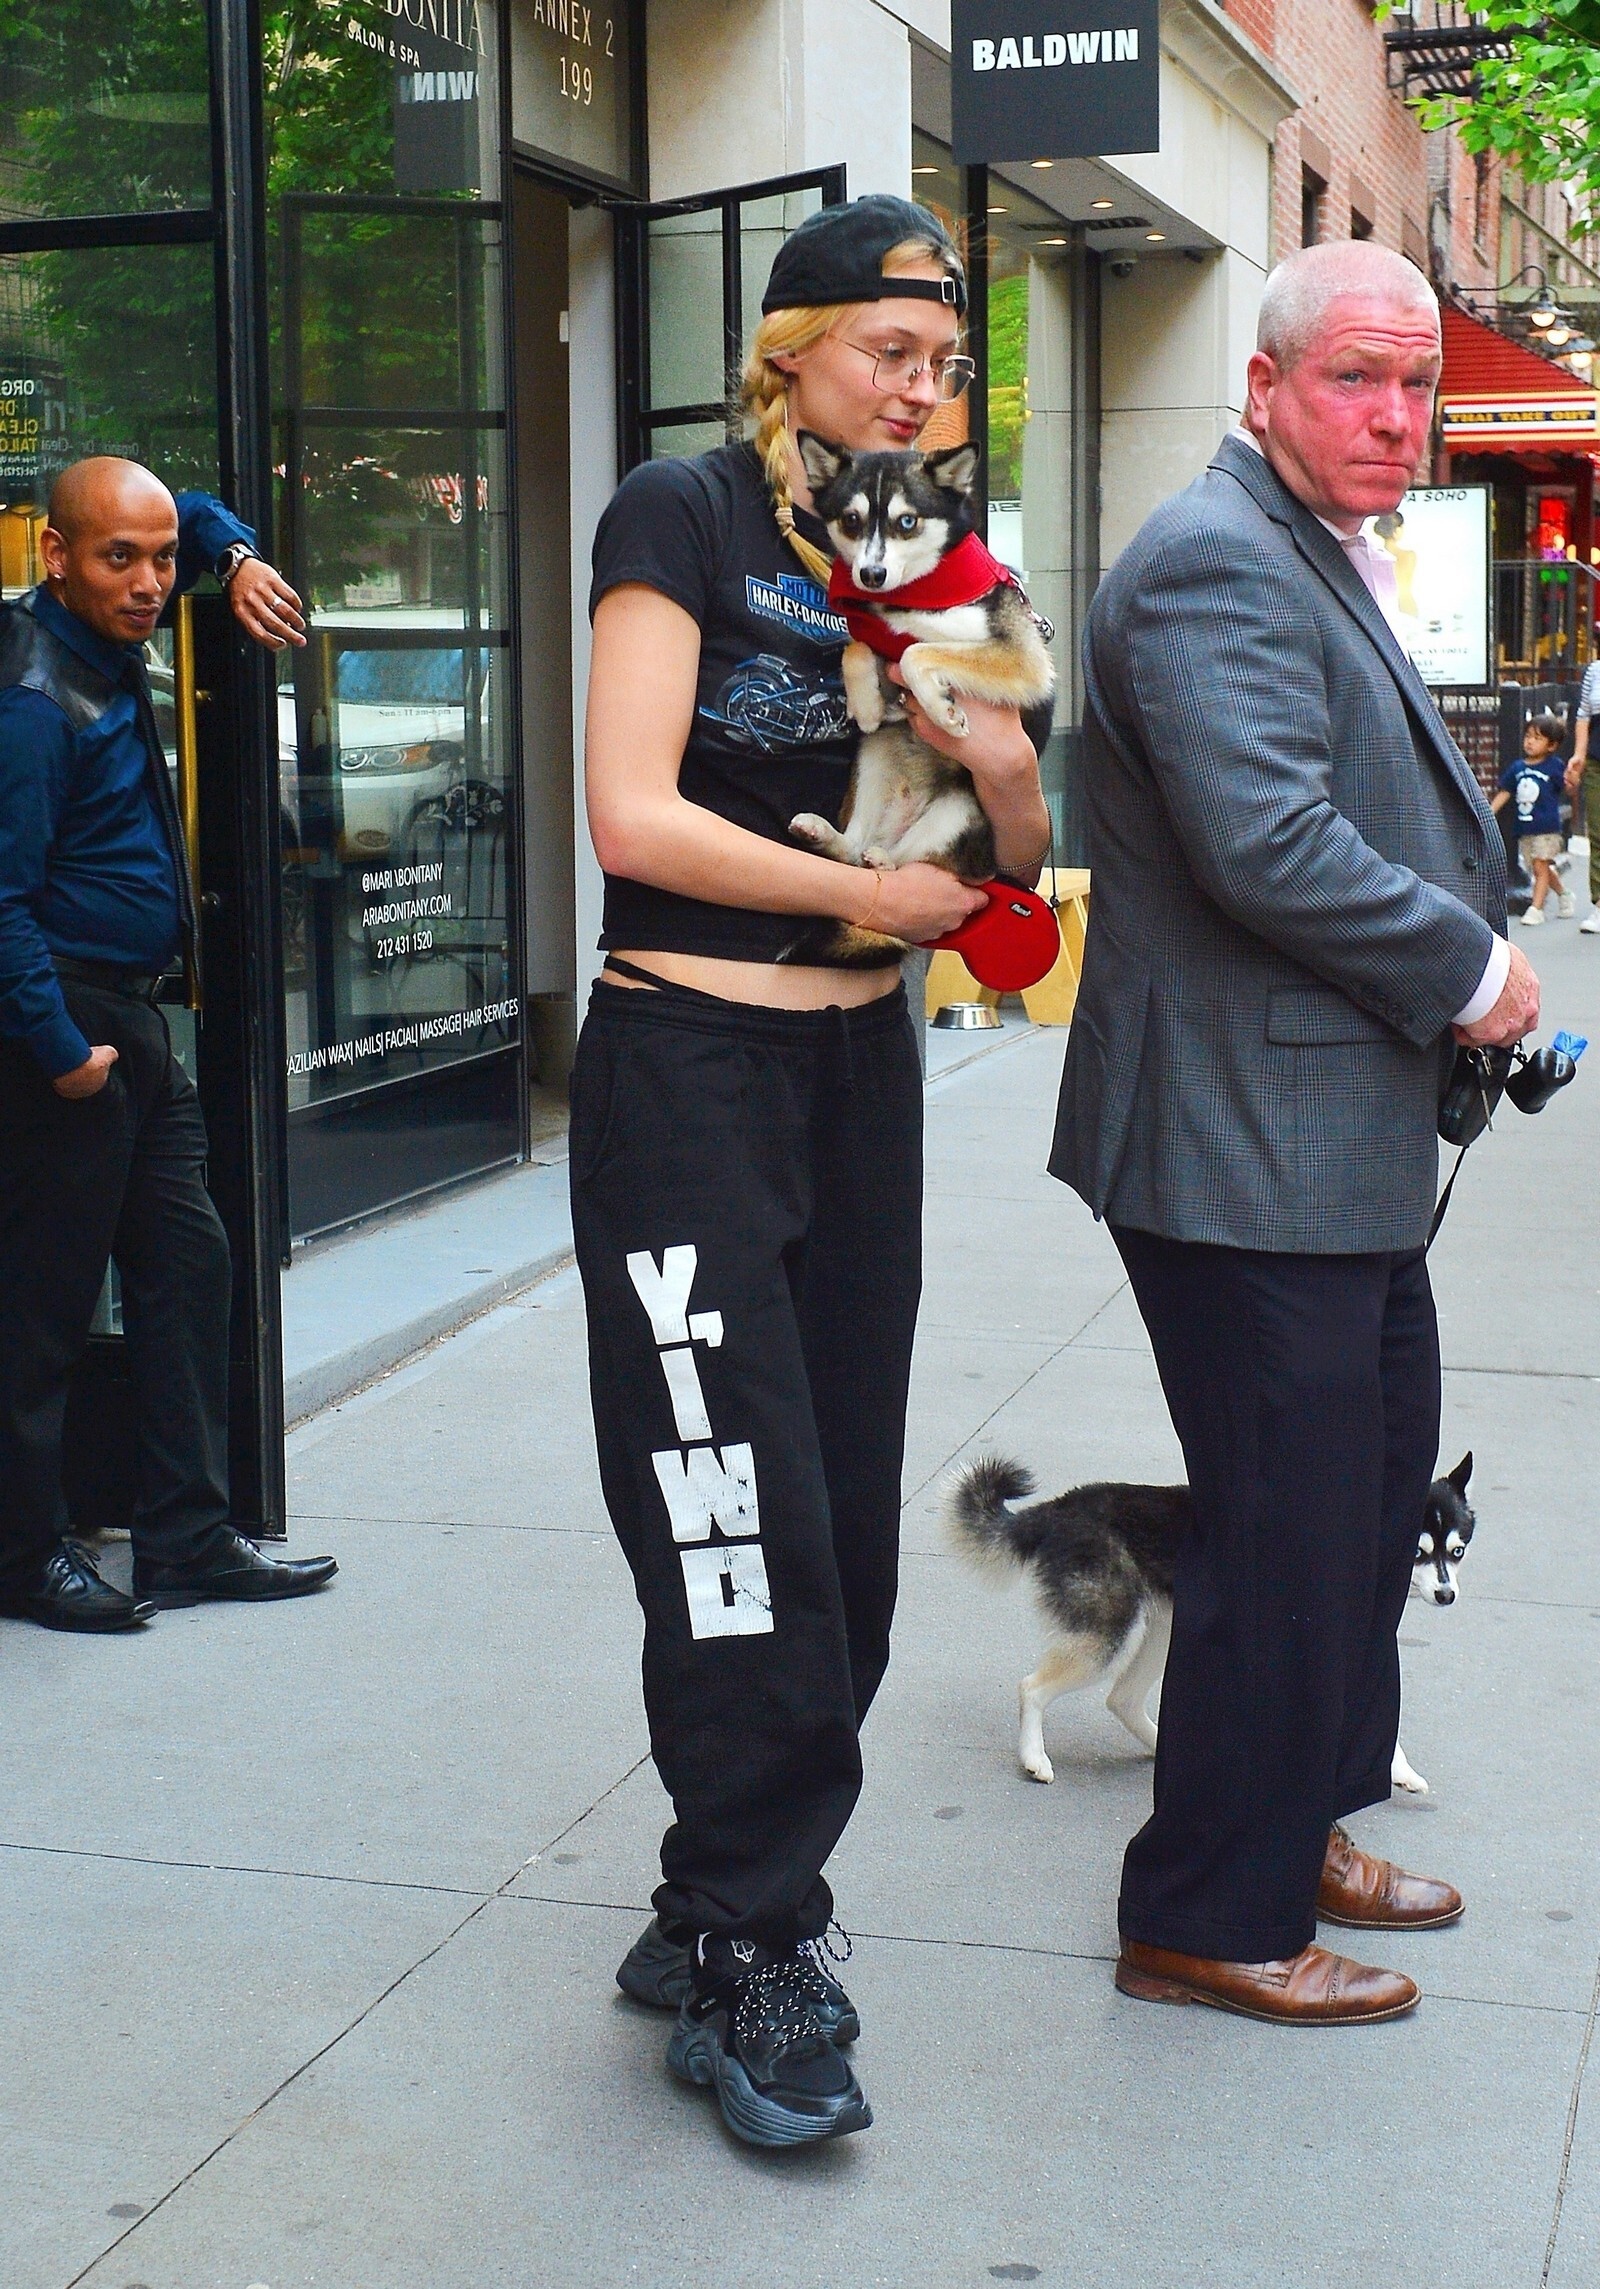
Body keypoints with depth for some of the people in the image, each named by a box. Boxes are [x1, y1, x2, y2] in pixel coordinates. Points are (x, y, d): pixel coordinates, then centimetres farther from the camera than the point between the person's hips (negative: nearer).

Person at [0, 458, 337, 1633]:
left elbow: (195, 515, 26)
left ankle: (190, 1536, 18)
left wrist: (239, 559, 5)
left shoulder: (106, 635, 8)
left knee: (186, 1260, 10)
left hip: (136, 1020, 10)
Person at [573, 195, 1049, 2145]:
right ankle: (749, 1955, 7)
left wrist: (1006, 770, -7)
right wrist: (873, 891, -12)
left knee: (844, 1514, 9)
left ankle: (726, 1912, 23)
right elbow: (632, 817, -17)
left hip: (861, 1067, 7)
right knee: (741, 1524, -8)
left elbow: (1016, 860, 14)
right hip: (687, 1064, -7)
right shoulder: (687, 517, -7)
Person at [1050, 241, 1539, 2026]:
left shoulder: (1323, 563, 18)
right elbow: (1270, 842, -27)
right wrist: (1471, 970, -15)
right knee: (1287, 1530, -2)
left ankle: (1295, 1825, 37)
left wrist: (1469, 957, 7)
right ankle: (1209, 1920, 13)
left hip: (1336, 1147, 11)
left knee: (1374, 1491, 21)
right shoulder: (1218, 564, -17)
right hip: (1251, 1156, -11)